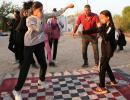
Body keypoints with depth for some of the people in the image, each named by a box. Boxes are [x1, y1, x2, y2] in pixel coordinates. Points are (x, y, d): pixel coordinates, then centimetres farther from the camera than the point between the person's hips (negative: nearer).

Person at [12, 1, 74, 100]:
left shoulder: (44, 16, 0)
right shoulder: (29, 19, -17)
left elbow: (57, 13, 2)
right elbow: (39, 29, -29)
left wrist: (67, 7, 1)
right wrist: (39, 18, -22)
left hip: (40, 44, 6)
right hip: (30, 45, -6)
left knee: (44, 65, 11)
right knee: (25, 67, -6)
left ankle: (41, 80, 41)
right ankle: (17, 90, 4)